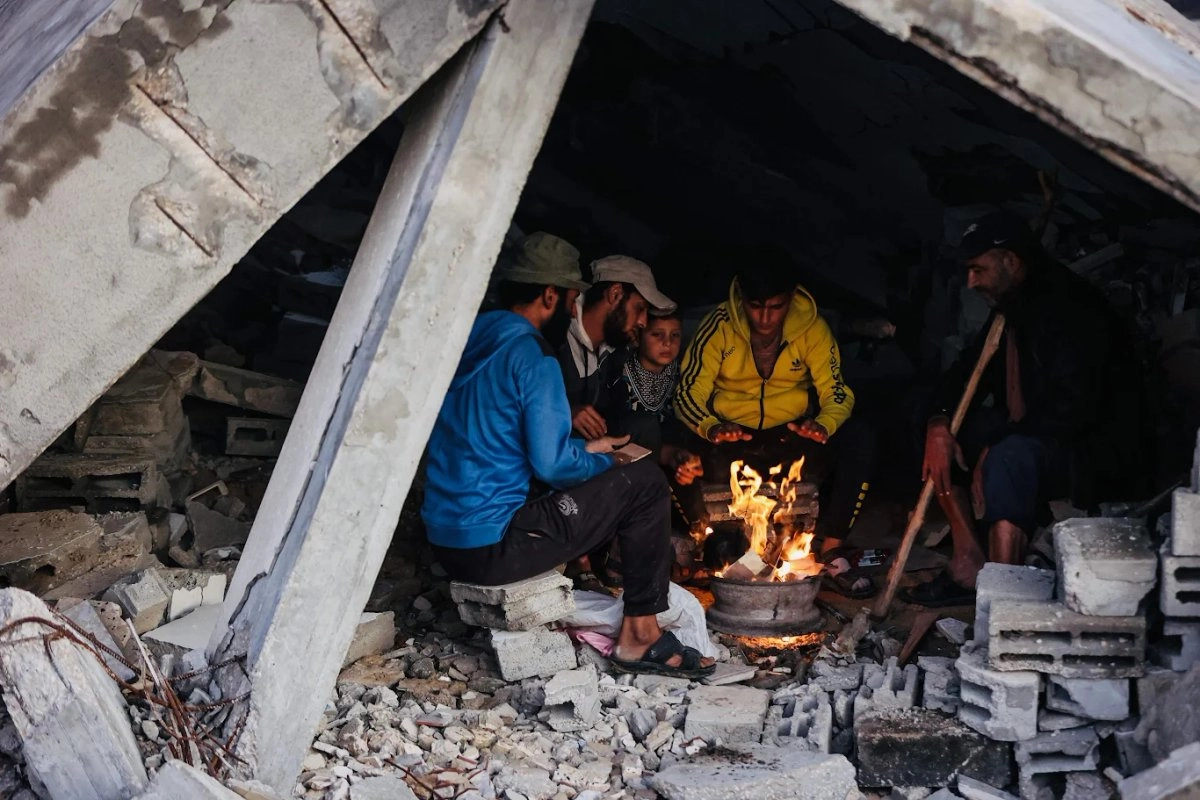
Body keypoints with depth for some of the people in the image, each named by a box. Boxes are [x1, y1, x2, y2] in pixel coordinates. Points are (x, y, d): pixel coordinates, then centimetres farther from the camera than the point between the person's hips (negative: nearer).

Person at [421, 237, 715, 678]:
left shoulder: (470, 342, 11)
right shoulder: (532, 355, -14)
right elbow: (552, 464, -19)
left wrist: (585, 449, 20)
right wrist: (603, 462, 2)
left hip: (444, 541, 9)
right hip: (491, 545, -9)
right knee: (644, 481, -1)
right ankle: (640, 635, 4)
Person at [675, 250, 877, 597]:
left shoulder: (811, 327, -6)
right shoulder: (719, 327, -10)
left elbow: (837, 393, -8)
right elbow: (688, 394, -14)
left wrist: (825, 424, -33)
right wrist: (710, 428, -38)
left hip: (793, 436, 1)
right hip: (732, 437, -1)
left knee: (858, 441, -25)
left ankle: (831, 550, -15)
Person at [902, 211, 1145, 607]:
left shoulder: (1072, 308, -20)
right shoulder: (1010, 309, 8)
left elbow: (1072, 410, -28)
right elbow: (966, 372, 12)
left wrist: (994, 445, -24)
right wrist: (939, 423, -9)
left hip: (1089, 451, -10)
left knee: (1009, 456, -37)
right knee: (942, 431, 4)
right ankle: (968, 563, -4)